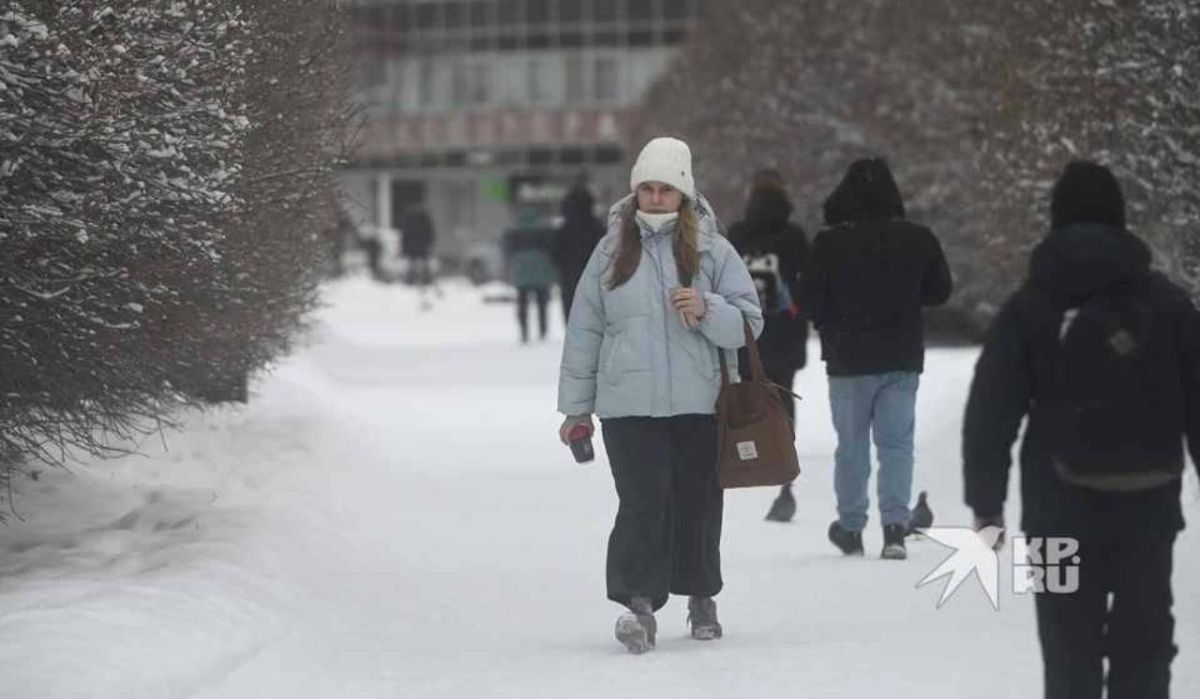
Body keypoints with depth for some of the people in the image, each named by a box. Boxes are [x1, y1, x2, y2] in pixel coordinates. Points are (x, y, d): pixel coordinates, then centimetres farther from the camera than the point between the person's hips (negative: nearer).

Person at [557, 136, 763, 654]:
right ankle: (640, 603, -18)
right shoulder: (613, 250, 8)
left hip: (699, 403, 1)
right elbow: (584, 330, 13)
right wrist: (576, 405, 13)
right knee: (642, 503, -13)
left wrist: (707, 310, -17)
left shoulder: (711, 249, 5)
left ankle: (701, 597, 25)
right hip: (628, 405, 0)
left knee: (698, 503, 7)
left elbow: (749, 322, 4)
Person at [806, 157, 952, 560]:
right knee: (896, 443, 6)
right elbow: (940, 291, 6)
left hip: (849, 360, -1)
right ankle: (895, 523, -8)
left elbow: (812, 301, -7)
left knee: (851, 444, 10)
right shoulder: (918, 239, -5)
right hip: (903, 359, 2)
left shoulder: (828, 243, -13)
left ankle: (851, 528, 18)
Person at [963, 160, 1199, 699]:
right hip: (1147, 504, 1)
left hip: (1062, 508, -1)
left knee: (1071, 647, 6)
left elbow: (991, 413, -3)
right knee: (1144, 643, 10)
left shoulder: (1028, 309, 0)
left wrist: (986, 504, 3)